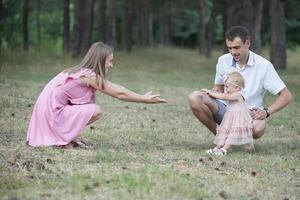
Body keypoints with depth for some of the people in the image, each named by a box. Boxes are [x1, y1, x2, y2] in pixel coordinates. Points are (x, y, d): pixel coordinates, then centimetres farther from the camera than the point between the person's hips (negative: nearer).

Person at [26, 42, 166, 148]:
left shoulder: (80, 71, 13)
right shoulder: (91, 76, -12)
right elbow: (119, 94, -7)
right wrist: (145, 99, 1)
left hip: (48, 108, 9)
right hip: (53, 112, -9)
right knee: (96, 111, -11)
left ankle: (68, 136, 6)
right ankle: (65, 137, -5)